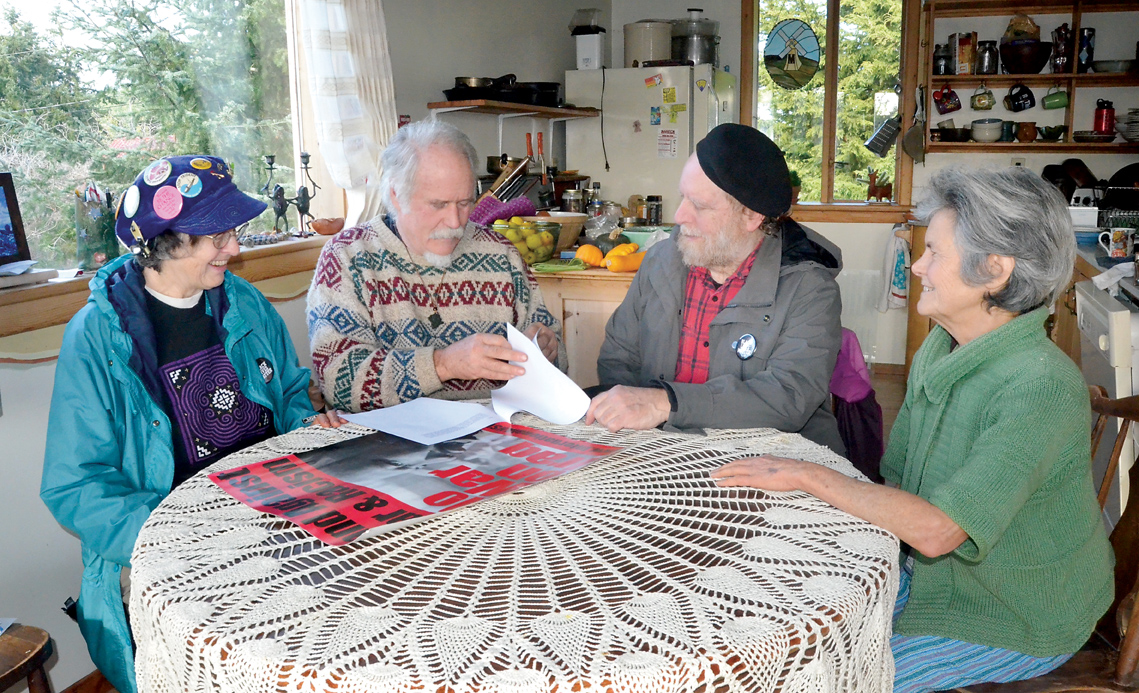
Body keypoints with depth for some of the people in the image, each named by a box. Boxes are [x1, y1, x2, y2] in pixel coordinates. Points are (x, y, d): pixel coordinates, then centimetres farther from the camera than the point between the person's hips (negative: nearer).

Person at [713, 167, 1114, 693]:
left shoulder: (1041, 387, -30)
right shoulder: (937, 351, -3)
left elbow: (937, 530, -33)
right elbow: (897, 477, 5)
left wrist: (807, 476, -29)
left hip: (1020, 621, -7)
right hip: (932, 571, 7)